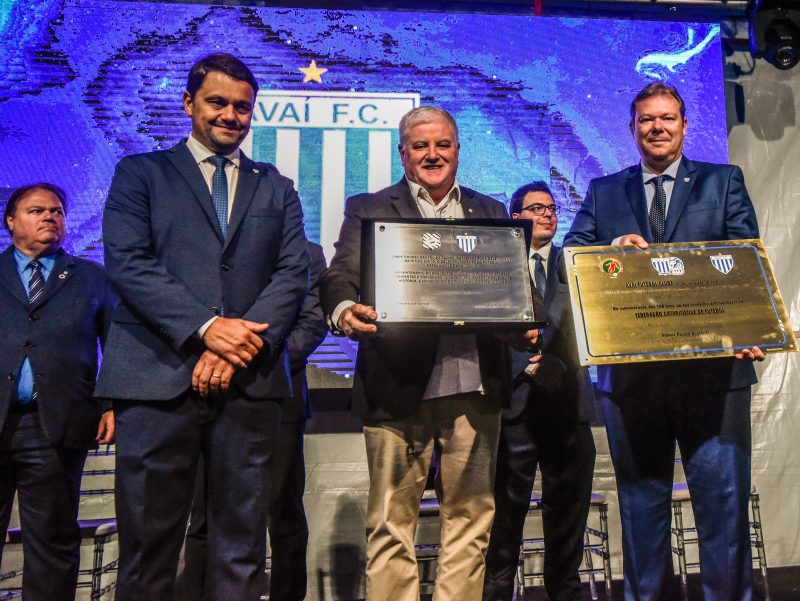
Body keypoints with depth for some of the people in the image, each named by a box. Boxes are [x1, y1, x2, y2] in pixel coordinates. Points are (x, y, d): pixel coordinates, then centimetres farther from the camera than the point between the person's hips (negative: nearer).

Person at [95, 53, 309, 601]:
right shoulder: (140, 173, 12)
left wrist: (241, 343, -10)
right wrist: (206, 327, -14)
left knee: (242, 544, 8)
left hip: (250, 382, 2)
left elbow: (293, 273, 6)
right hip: (158, 378, -1)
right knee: (148, 541, 5)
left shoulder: (277, 189, 18)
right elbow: (128, 263, -2)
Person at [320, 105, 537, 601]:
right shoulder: (369, 209, 10)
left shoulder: (491, 212, 18)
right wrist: (346, 312, -24)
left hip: (474, 386, 3)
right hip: (399, 387, -2)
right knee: (392, 522, 2)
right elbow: (339, 277, -2)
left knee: (471, 518, 10)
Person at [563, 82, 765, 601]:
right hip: (631, 370, 1)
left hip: (713, 367, -1)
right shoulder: (604, 191, 14)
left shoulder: (724, 182, 11)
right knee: (641, 499, 12)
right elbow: (570, 255, 5)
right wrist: (614, 246, -16)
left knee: (723, 495, 3)